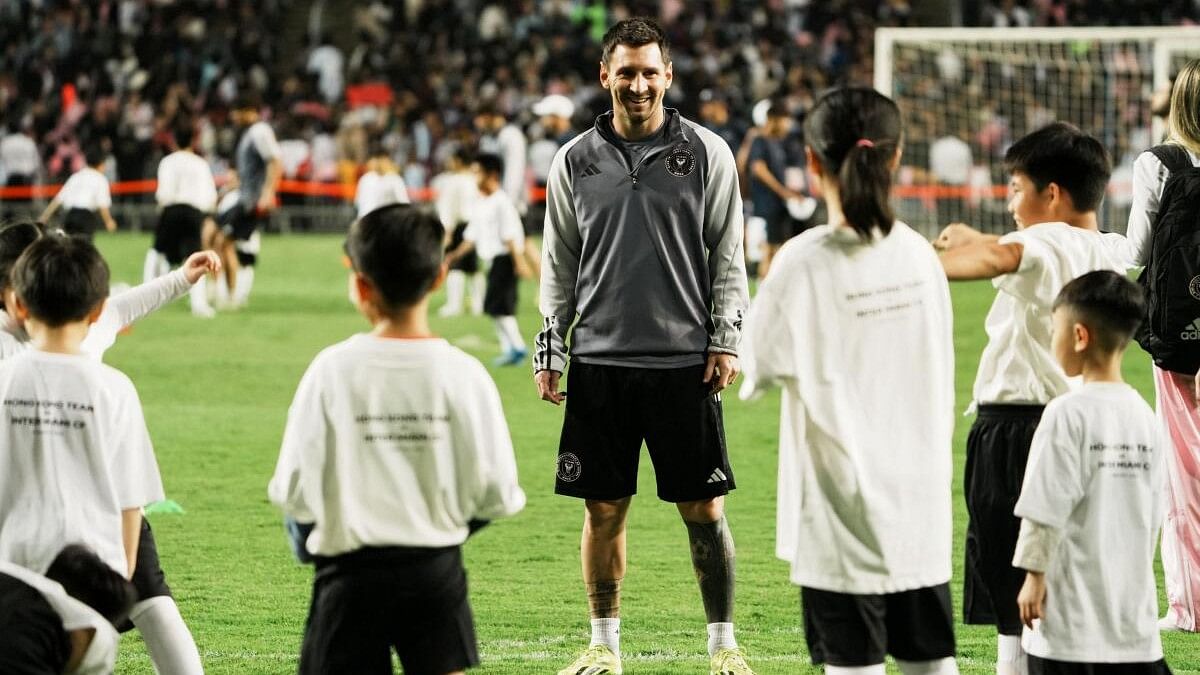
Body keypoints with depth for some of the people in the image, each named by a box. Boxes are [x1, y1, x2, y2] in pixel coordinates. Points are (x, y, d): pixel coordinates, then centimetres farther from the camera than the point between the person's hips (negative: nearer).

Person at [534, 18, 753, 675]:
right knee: (603, 508, 5)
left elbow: (727, 254, 5)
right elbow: (559, 263, 13)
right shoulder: (575, 160, 7)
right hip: (599, 360, 2)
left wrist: (727, 340, -2)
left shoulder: (706, 153, 2)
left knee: (703, 508, 0)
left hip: (684, 361, -2)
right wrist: (549, 347, 8)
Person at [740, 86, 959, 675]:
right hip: (921, 506, 5)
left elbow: (755, 370, -4)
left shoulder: (804, 263, -13)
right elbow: (942, 379, 9)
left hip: (844, 505, -5)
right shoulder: (918, 255, 1)